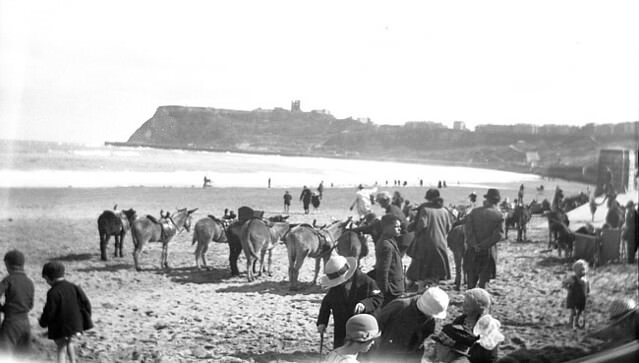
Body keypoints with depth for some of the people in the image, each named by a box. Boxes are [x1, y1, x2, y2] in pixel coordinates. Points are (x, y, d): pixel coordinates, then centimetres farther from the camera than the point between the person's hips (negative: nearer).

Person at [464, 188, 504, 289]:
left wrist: (474, 244, -13)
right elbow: (498, 235, -13)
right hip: (488, 252, -2)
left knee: (472, 278, 14)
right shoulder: (499, 215, -6)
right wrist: (482, 245, -12)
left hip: (473, 251, 2)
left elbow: (468, 228, -10)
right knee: (483, 280, 6)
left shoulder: (474, 211, 0)